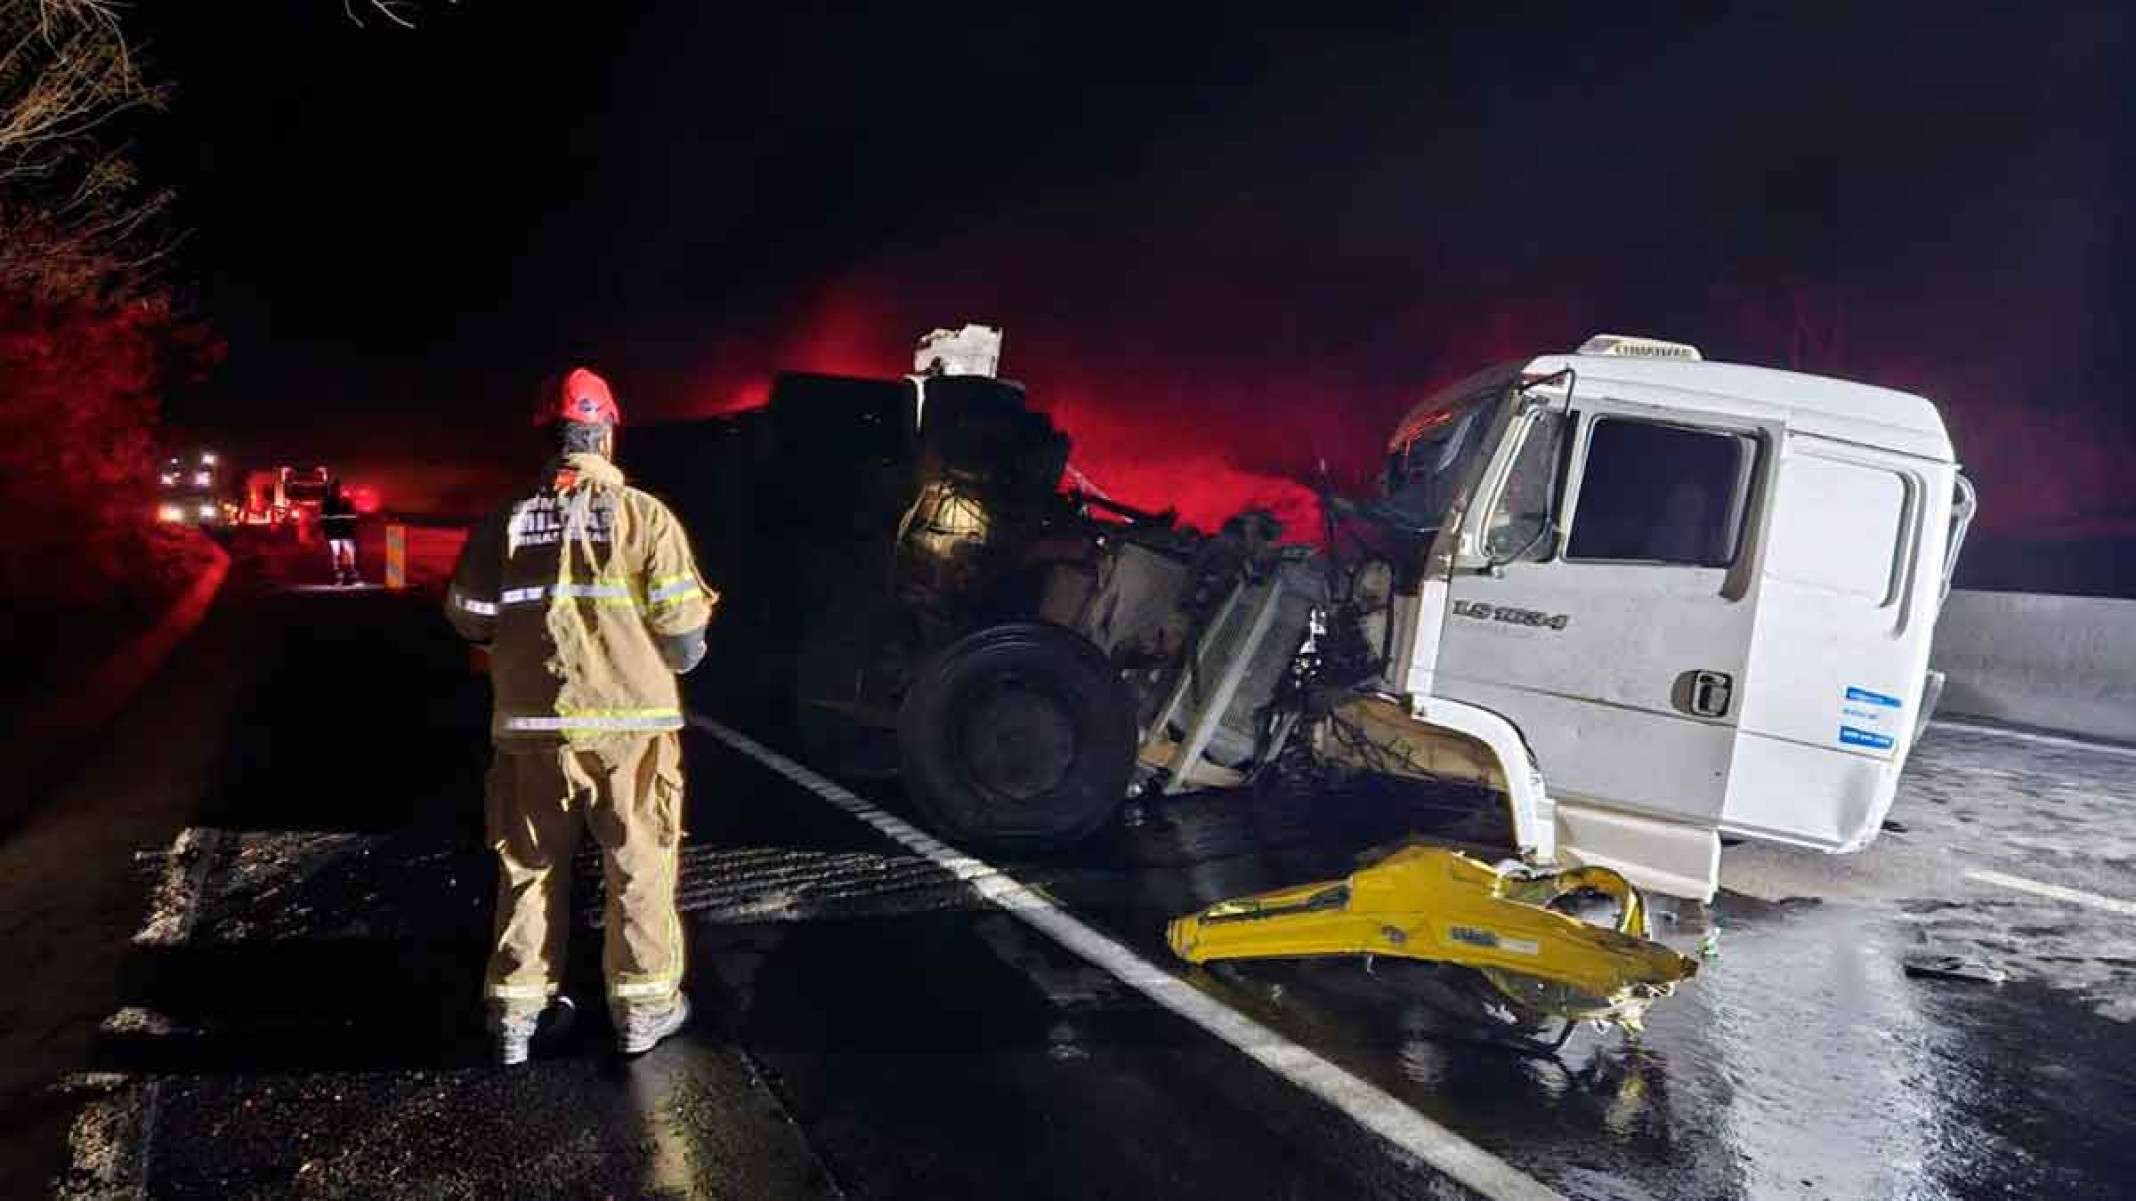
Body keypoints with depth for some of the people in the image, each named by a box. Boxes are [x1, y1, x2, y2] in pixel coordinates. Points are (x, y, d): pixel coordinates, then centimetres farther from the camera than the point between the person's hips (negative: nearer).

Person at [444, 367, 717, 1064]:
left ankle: (518, 1013, 24)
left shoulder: (505, 522, 0)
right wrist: (675, 661, 13)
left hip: (533, 724, 3)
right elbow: (681, 630, -9)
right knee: (640, 867, 10)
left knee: (530, 866, 15)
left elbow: (471, 619, 5)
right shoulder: (644, 515, -7)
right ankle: (643, 1008, 19)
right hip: (629, 720, -2)